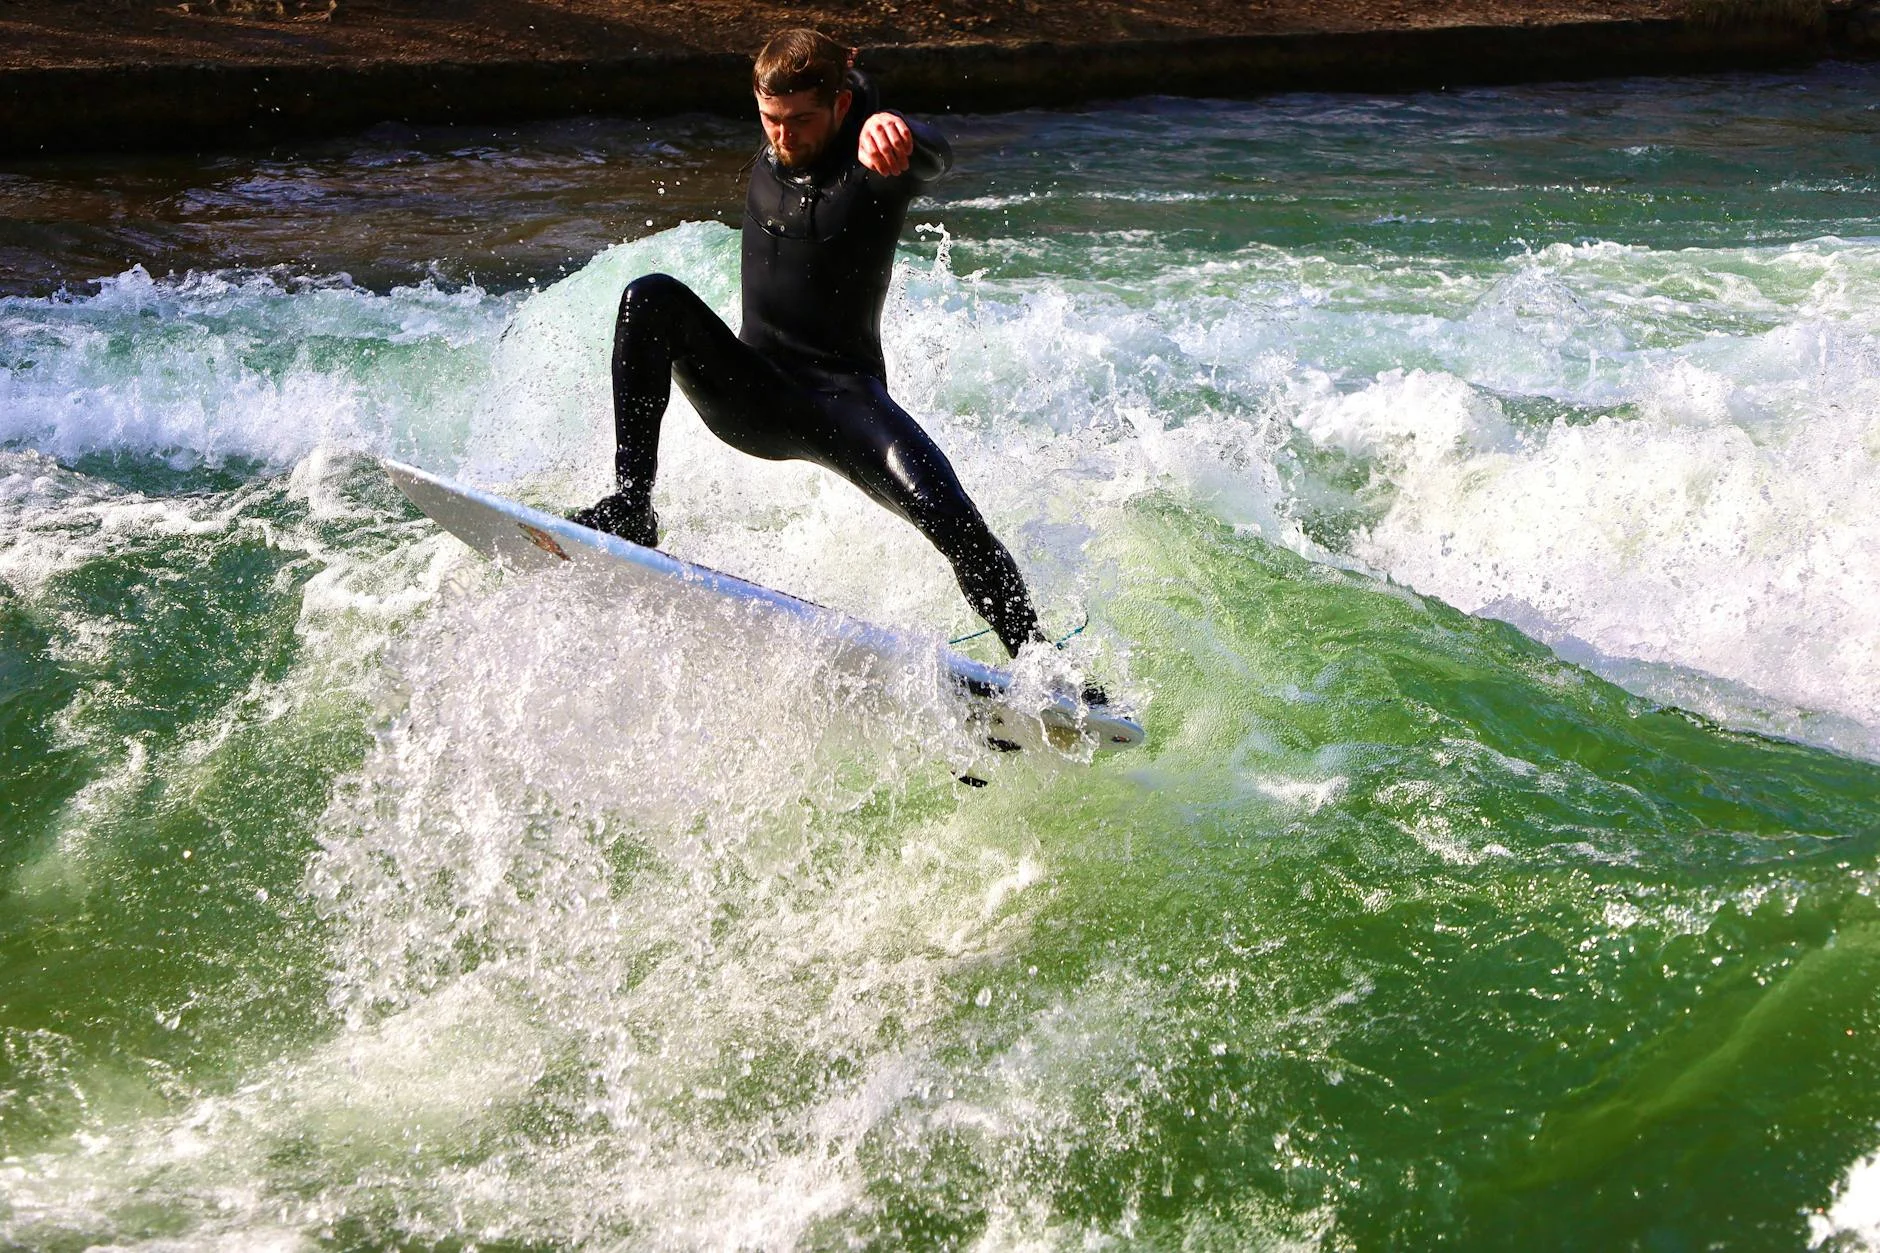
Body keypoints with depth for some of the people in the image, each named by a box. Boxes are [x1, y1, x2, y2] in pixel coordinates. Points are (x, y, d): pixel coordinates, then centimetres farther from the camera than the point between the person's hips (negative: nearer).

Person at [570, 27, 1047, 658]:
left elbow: (935, 156, -36)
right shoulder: (770, 158, 10)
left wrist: (892, 131, -57)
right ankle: (631, 504, -27)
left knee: (953, 521, -27)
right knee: (651, 298, -21)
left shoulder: (875, 165, -9)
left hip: (847, 397, -4)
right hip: (752, 399, 5)